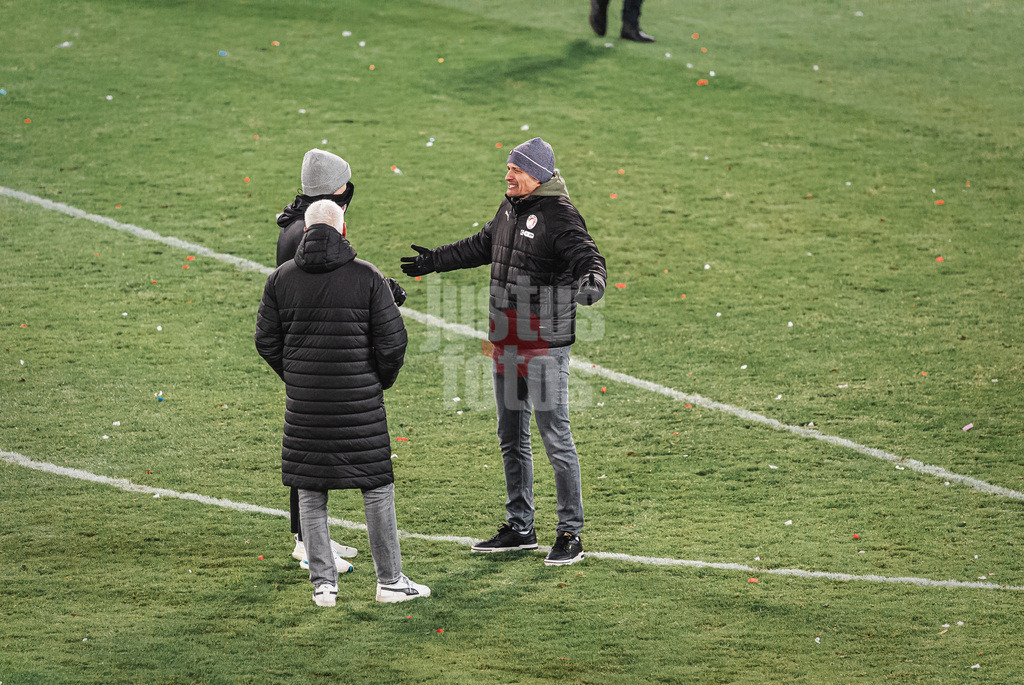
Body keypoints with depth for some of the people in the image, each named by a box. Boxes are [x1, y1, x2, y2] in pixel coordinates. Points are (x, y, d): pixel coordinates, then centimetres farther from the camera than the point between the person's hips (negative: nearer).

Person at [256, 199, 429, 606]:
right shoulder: (367, 277, -7)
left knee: (310, 493, 11)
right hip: (360, 402, -2)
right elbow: (392, 340, -5)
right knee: (377, 488, 8)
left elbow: (266, 342, 5)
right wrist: (381, 381, 13)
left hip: (304, 404, 2)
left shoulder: (280, 279, 1)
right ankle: (389, 580, 12)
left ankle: (323, 583, 11)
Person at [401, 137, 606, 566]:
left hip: (546, 346, -9)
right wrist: (436, 260, 36)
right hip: (506, 343, 9)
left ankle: (571, 535, 0)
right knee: (511, 438, 15)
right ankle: (520, 527, 25)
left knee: (555, 437, -6)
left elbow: (587, 256, -26)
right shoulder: (510, 208, 11)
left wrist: (592, 282, -48)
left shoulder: (560, 216, -14)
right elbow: (482, 246, 28)